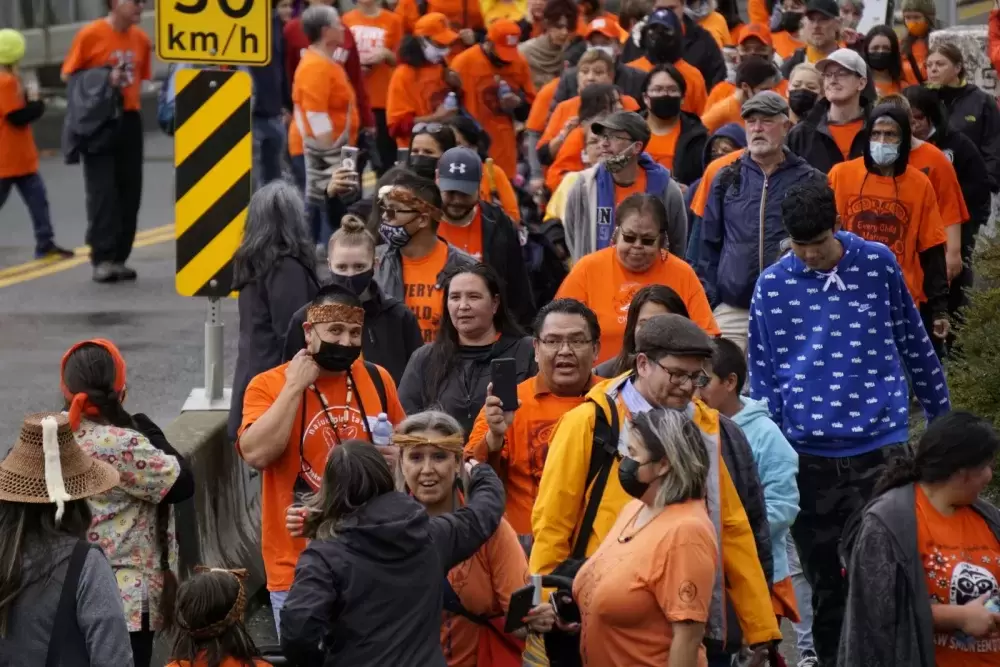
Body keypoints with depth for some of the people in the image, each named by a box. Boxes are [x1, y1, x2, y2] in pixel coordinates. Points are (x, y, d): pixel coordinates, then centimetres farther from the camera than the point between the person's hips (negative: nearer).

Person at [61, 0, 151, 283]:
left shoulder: (141, 39, 7)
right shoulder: (91, 35, -8)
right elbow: (68, 75, -2)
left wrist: (125, 87, -1)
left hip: (129, 120, 5)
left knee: (129, 191, 5)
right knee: (102, 191, -9)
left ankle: (119, 258, 13)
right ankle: (102, 260, -10)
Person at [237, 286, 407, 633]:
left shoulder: (377, 380, 6)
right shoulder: (269, 385, -7)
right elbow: (256, 454, -24)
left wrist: (399, 457, -2)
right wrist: (295, 387, -18)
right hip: (299, 566, -4)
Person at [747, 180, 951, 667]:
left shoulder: (878, 265, -2)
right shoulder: (773, 285, -1)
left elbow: (914, 344, 8)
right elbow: (762, 373, 5)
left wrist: (939, 412, 15)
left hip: (879, 448, -1)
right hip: (809, 456, 1)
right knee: (824, 584, 10)